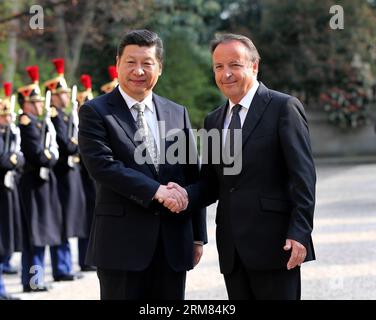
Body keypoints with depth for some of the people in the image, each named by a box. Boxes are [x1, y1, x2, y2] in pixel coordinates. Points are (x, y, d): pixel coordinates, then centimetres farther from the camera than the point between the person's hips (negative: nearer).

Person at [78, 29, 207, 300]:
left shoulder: (178, 113, 12)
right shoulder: (95, 112, -1)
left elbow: (192, 176, 13)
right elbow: (101, 164, -15)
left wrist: (198, 236, 10)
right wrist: (156, 190, -20)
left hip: (173, 243, 4)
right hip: (122, 240, -4)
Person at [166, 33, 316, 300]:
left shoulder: (284, 108, -3)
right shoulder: (214, 121, 17)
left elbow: (303, 175, -8)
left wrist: (300, 234, -16)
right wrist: (186, 195, -4)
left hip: (273, 244, -6)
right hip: (232, 249, 6)